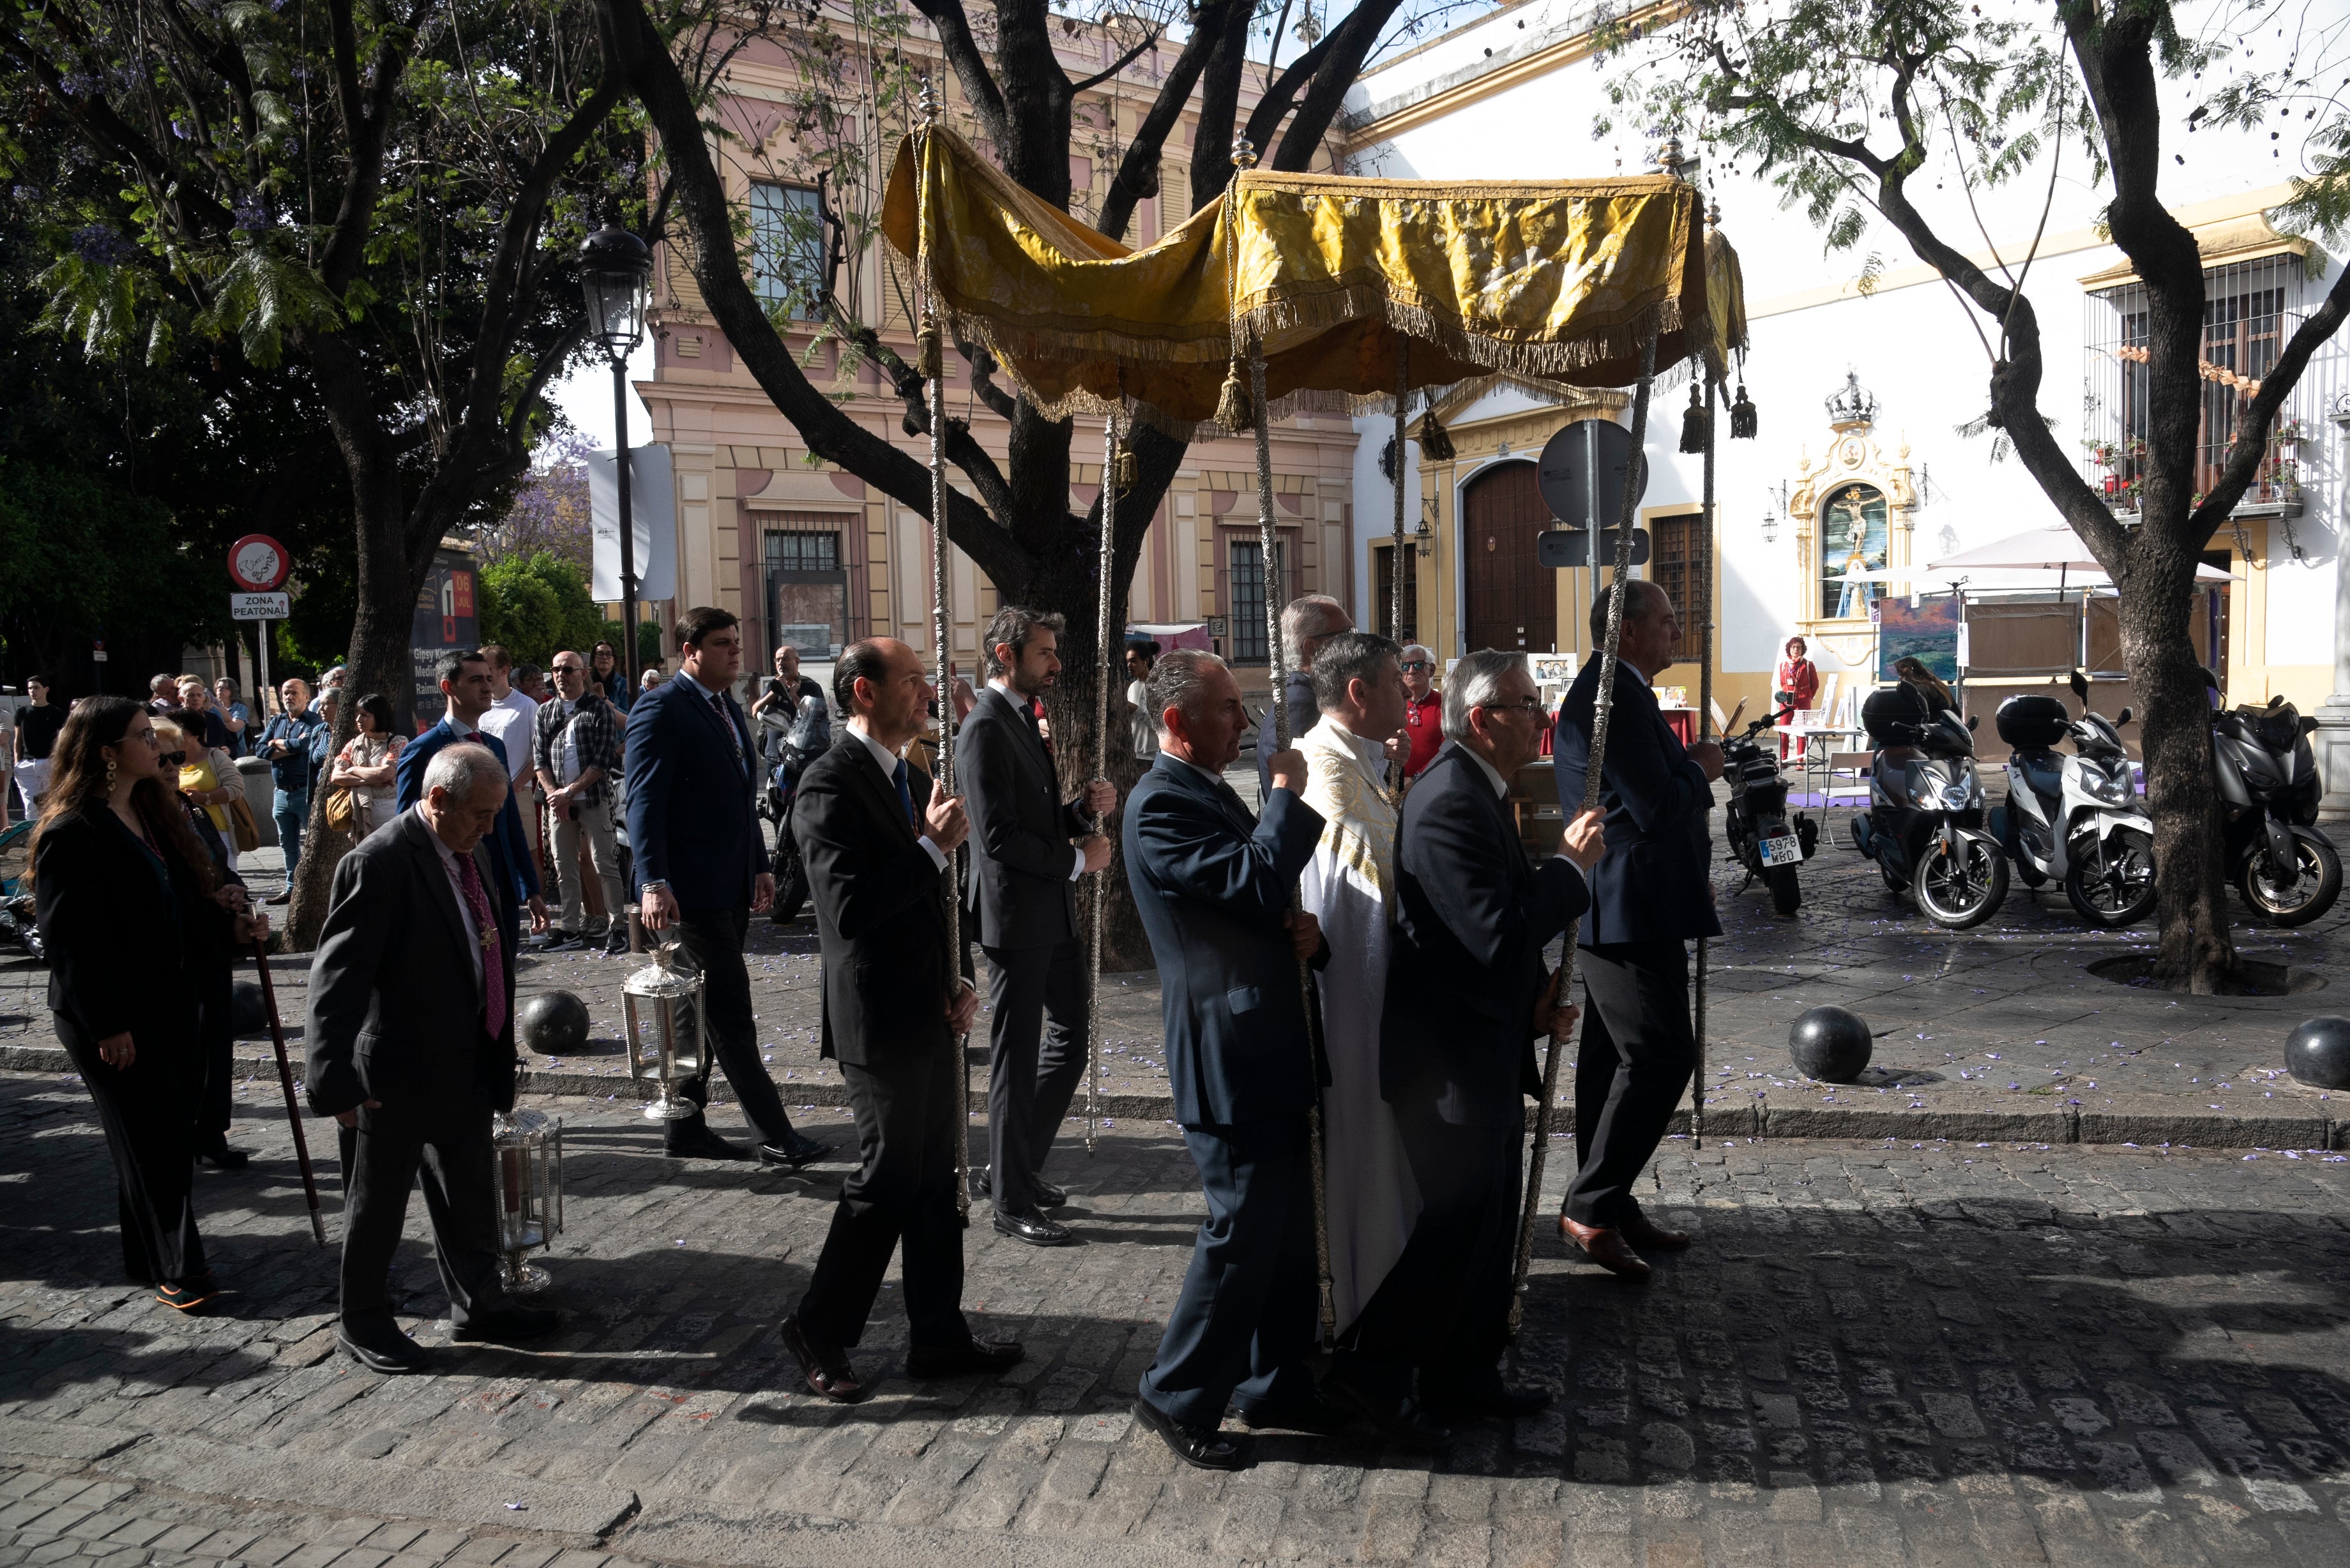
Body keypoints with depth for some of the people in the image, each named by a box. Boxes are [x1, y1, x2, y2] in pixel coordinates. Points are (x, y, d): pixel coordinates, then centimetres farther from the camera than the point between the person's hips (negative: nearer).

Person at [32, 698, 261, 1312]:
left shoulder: (153, 812, 11)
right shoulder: (72, 832, -16)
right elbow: (70, 937, -18)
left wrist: (227, 923, 3)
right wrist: (107, 1026, -18)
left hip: (169, 1002, 8)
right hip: (112, 1016, -8)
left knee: (171, 1134, 12)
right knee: (153, 1137, -1)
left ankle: (151, 1257, 26)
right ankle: (174, 1267, 9)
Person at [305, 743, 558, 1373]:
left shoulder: (473, 851, 4)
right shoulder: (379, 863, -22)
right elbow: (337, 976, -25)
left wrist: (501, 1048, 20)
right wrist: (337, 1078, -29)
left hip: (465, 1066, 8)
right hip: (395, 1075, -8)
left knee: (471, 1194, 20)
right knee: (378, 1203, 11)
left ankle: (478, 1305, 36)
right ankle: (362, 1322, 29)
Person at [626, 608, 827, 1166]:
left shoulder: (729, 709, 17)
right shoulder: (660, 710, -11)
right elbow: (645, 802, -18)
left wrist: (760, 866, 20)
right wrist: (653, 883, -26)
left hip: (732, 887, 9)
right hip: (692, 889, -9)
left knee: (707, 1012, 14)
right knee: (731, 1015, -5)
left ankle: (685, 1127, 23)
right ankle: (776, 1136, -1)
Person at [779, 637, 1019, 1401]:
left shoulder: (911, 780, 12)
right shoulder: (831, 785, -16)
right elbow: (848, 908, -27)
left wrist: (959, 982, 8)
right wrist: (934, 846, -22)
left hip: (930, 1016, 9)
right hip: (881, 1022, -9)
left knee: (933, 1180, 14)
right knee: (886, 1181, 0)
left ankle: (939, 1337, 25)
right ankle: (818, 1331, 18)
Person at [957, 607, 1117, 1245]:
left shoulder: (1023, 722, 14)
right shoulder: (986, 729, -16)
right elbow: (1000, 836, -23)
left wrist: (1084, 807, -1)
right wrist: (1078, 859, -15)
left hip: (1053, 912, 10)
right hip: (1017, 914, -9)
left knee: (1071, 1032, 17)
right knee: (1017, 1057, 1)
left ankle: (1018, 1163, 31)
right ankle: (1012, 1200, 14)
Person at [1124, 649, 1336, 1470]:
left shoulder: (1213, 794, 16)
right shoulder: (1160, 803, -16)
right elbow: (1257, 880, -27)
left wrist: (1298, 928, 0)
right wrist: (1289, 793, -14)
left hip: (1270, 1049, 10)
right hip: (1228, 1057, -10)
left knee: (1288, 1228, 17)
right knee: (1242, 1232, -2)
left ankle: (1277, 1385, 31)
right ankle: (1176, 1397, 14)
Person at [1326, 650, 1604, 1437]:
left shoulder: (1482, 792, 12)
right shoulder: (1450, 803, -23)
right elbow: (1497, 935, -29)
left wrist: (1538, 997, 7)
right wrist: (1572, 865, -18)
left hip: (1485, 1053, 10)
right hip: (1450, 1060, -10)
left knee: (1489, 1223, 18)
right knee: (1456, 1222, -1)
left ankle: (1466, 1374, 31)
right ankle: (1371, 1372, 12)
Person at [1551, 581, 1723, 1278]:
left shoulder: (1602, 690, 17)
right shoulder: (1617, 697, -18)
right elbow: (1658, 807, -23)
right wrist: (1701, 771, -5)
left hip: (1614, 912, 11)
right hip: (1632, 912, -11)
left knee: (1613, 1061, 14)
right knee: (1661, 1055, -9)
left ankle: (1609, 1206, 22)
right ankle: (1591, 1206, -4)